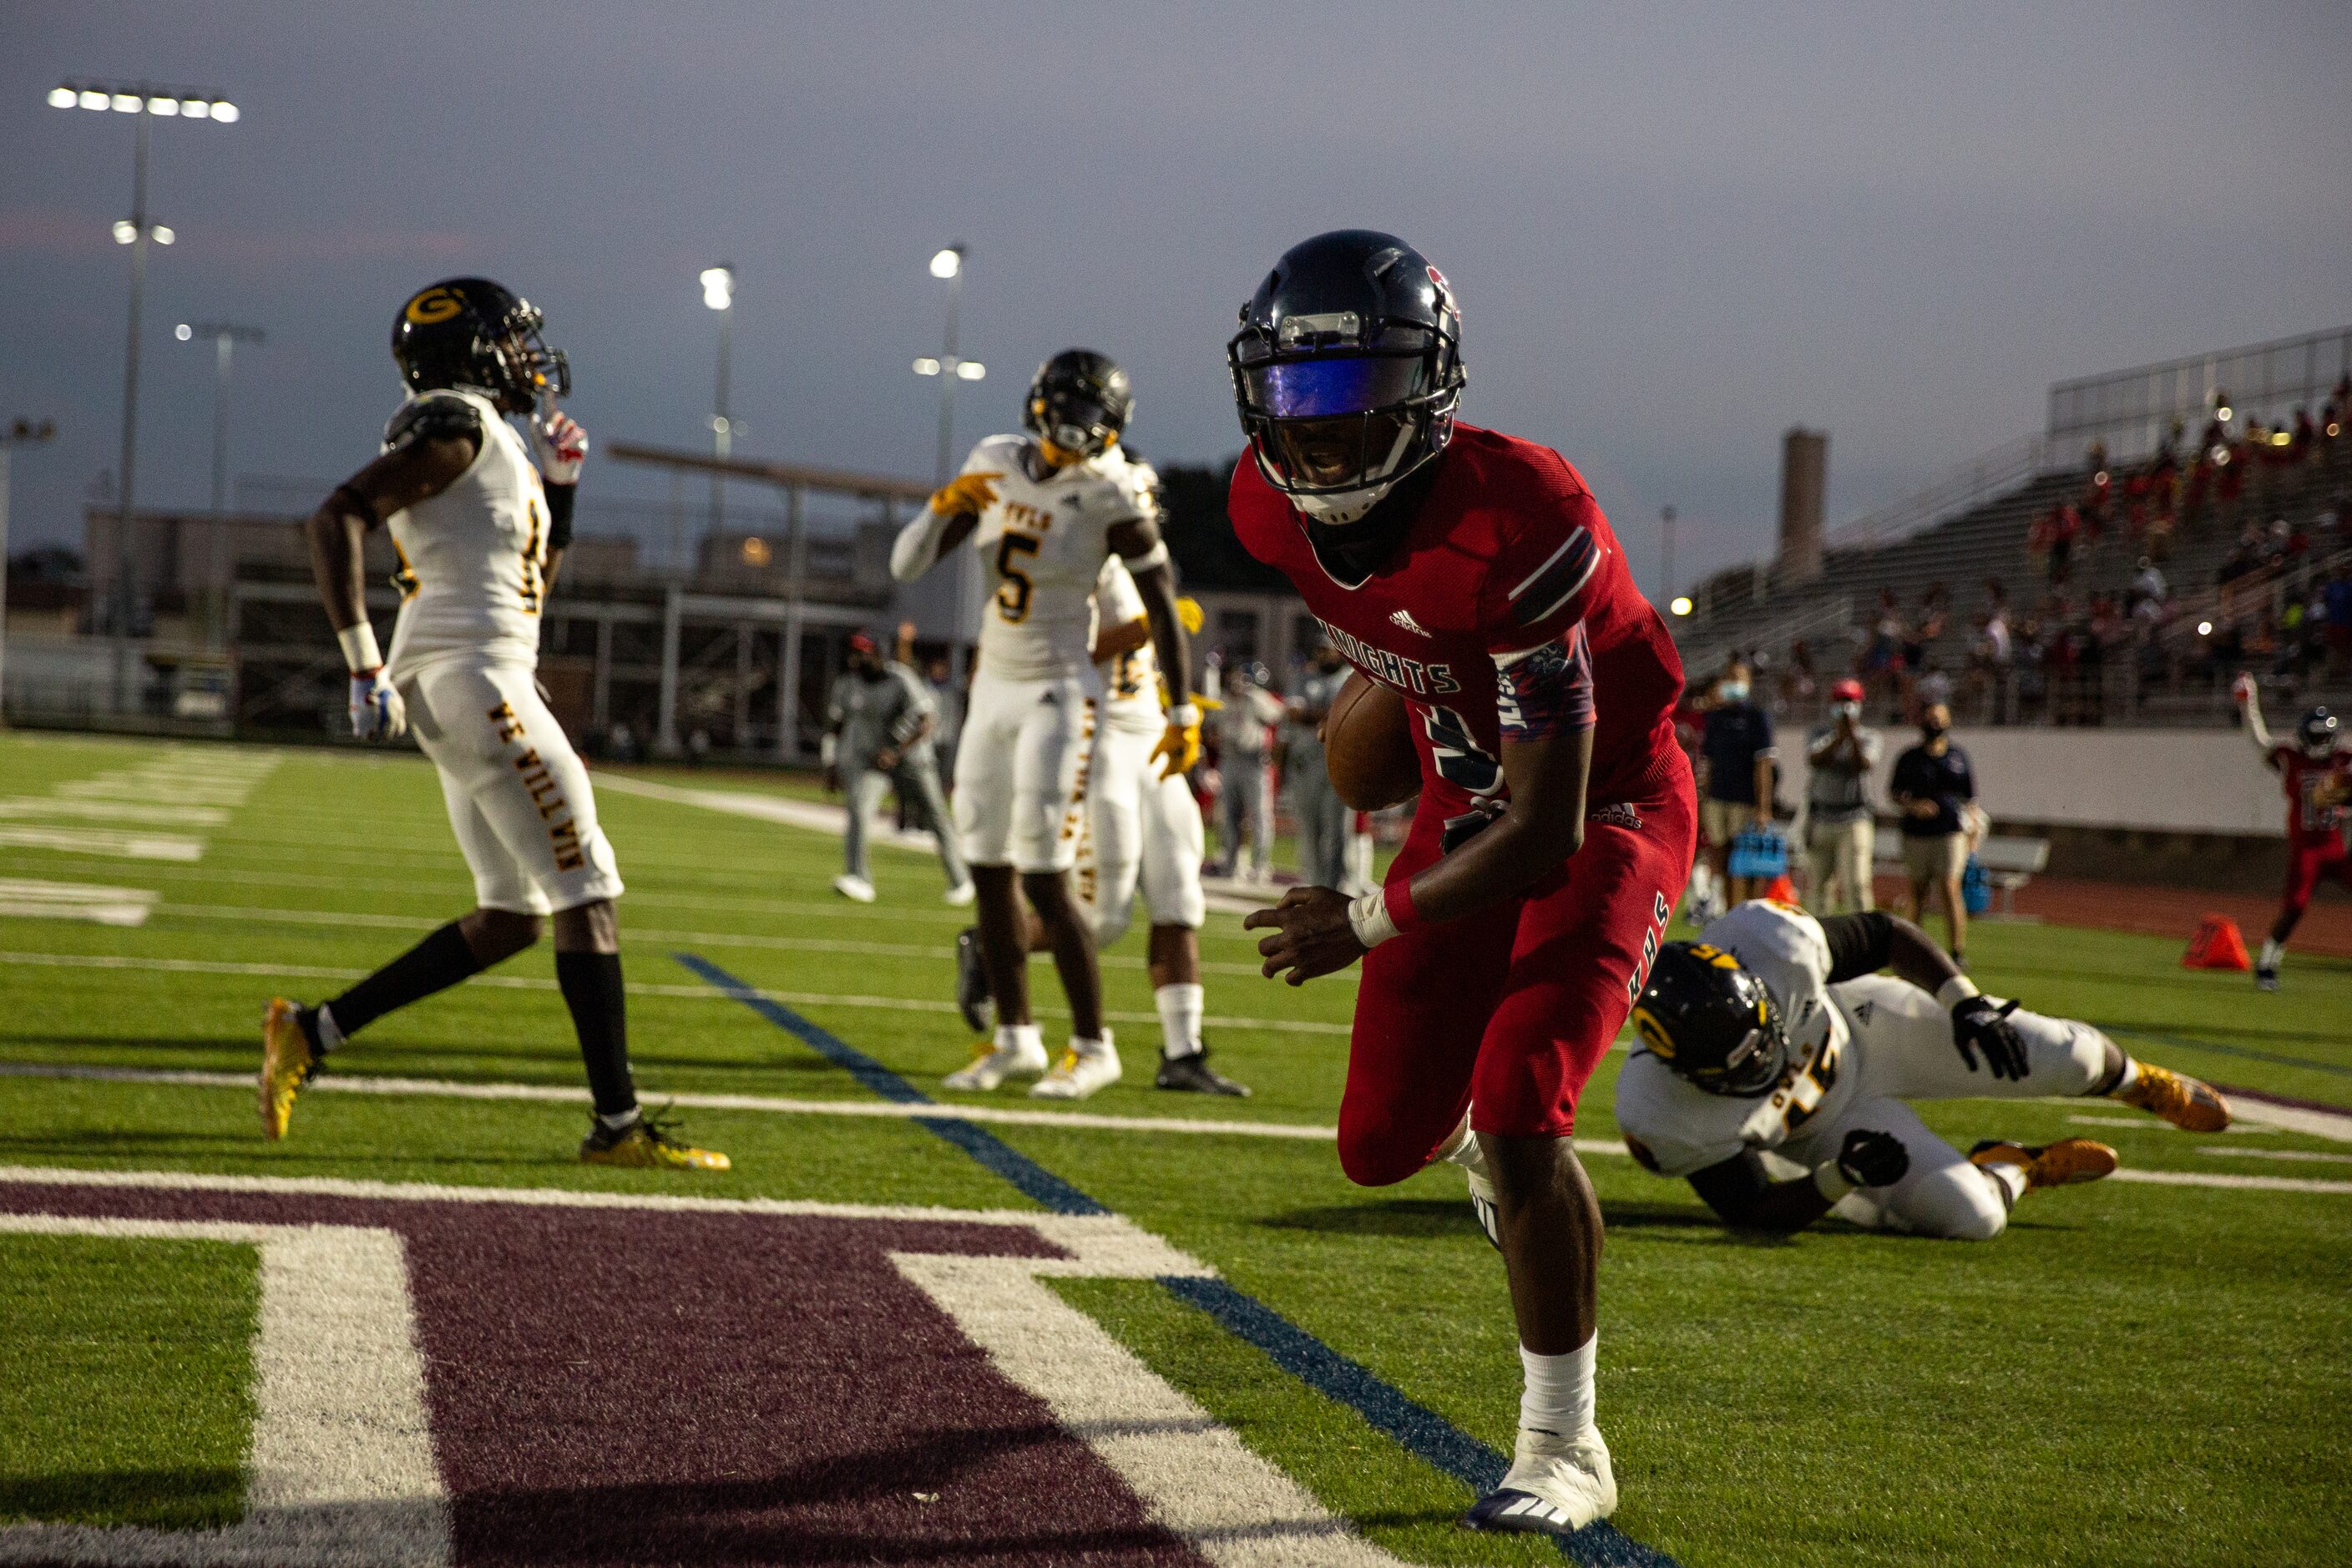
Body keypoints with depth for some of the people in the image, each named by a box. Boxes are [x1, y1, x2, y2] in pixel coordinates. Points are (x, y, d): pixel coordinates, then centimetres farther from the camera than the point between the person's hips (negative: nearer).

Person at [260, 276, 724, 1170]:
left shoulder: (492, 443, 21)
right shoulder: (456, 428, -8)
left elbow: (534, 585, 30)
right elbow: (336, 519, -18)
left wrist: (559, 489, 19)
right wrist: (363, 664, -21)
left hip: (461, 691, 10)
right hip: (474, 676, -10)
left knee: (512, 917, 11)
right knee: (587, 888, -6)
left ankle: (314, 1032, 11)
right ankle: (618, 1123, -4)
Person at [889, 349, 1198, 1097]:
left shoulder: (1111, 497, -15)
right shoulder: (995, 467, 0)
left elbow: (1162, 607, -9)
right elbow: (906, 566, 2)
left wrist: (1183, 711, -7)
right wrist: (945, 506, -17)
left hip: (1058, 696, -6)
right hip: (994, 689, 6)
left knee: (1043, 878, -9)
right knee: (989, 871, 10)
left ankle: (1093, 1046, 4)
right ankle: (1015, 1039, 22)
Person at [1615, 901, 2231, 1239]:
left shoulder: (1770, 944, -39)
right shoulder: (1665, 1120, -39)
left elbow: (1888, 936, -17)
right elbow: (1758, 1212, -24)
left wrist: (1966, 1004, -23)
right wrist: (1839, 1180, -40)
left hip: (1859, 1027, 1)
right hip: (1825, 1127, -1)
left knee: (2058, 1057, -1)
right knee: (1968, 1216, -16)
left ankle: (2139, 1082, 39)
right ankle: (2017, 1169, 24)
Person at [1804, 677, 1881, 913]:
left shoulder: (1869, 737, 4)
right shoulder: (1820, 733, 9)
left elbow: (1864, 765, -14)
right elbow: (1814, 760, -10)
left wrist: (1852, 735, -20)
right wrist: (1839, 737, -17)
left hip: (1854, 821, -3)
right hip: (1820, 820, 3)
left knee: (1856, 883, -13)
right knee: (1821, 885, 9)